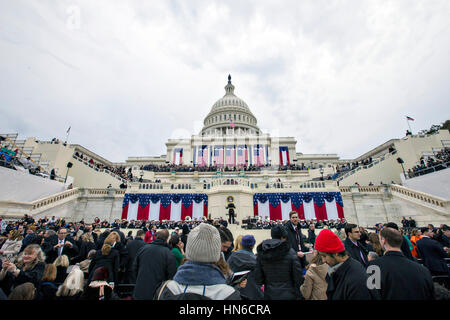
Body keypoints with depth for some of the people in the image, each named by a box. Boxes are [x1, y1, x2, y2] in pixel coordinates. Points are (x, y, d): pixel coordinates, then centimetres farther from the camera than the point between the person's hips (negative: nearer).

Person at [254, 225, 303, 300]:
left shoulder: (261, 253, -6)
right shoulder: (290, 252, -15)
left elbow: (258, 280, -4)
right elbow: (298, 277, -12)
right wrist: (298, 296, 0)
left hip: (269, 295, 3)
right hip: (288, 295, -2)